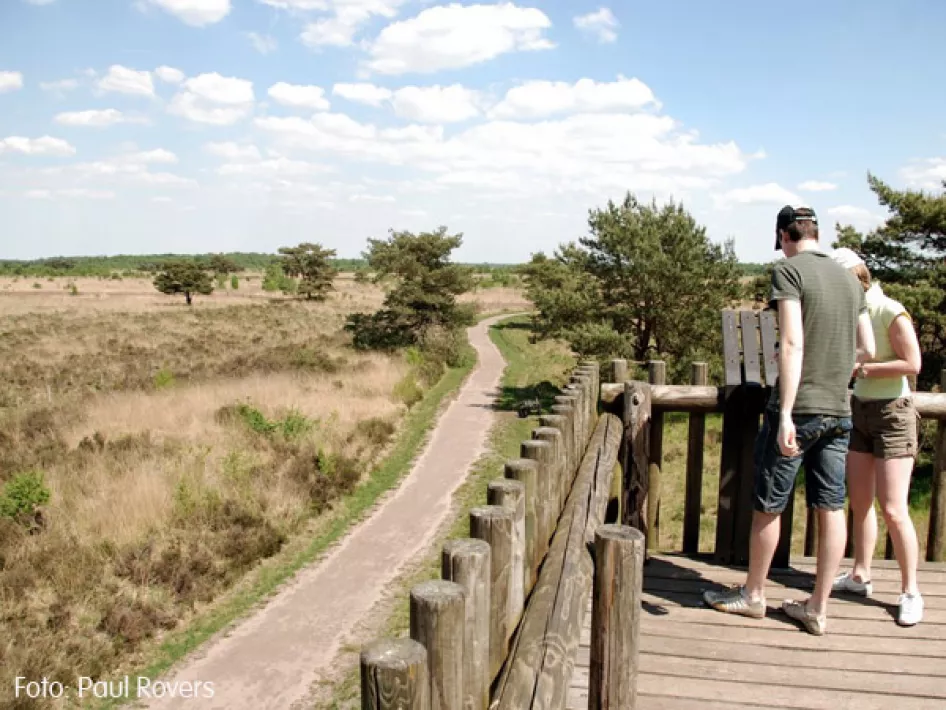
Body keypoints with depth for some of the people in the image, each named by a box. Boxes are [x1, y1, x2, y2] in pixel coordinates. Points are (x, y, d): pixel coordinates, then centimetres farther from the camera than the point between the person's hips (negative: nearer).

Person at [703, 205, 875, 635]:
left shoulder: (788, 270, -8)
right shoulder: (849, 278, 11)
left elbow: (792, 343, -19)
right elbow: (867, 351, 15)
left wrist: (785, 415, -22)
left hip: (798, 408, -6)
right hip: (839, 411, 6)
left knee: (768, 505, 8)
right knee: (831, 508, 9)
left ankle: (753, 594, 23)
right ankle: (818, 608, 18)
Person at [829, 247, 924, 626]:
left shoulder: (890, 312, -17)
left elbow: (912, 363, -19)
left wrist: (861, 368, -22)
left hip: (892, 413, -7)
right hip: (860, 410, 7)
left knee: (893, 509, -6)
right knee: (860, 502, 12)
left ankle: (910, 592, 8)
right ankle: (860, 576, 25)